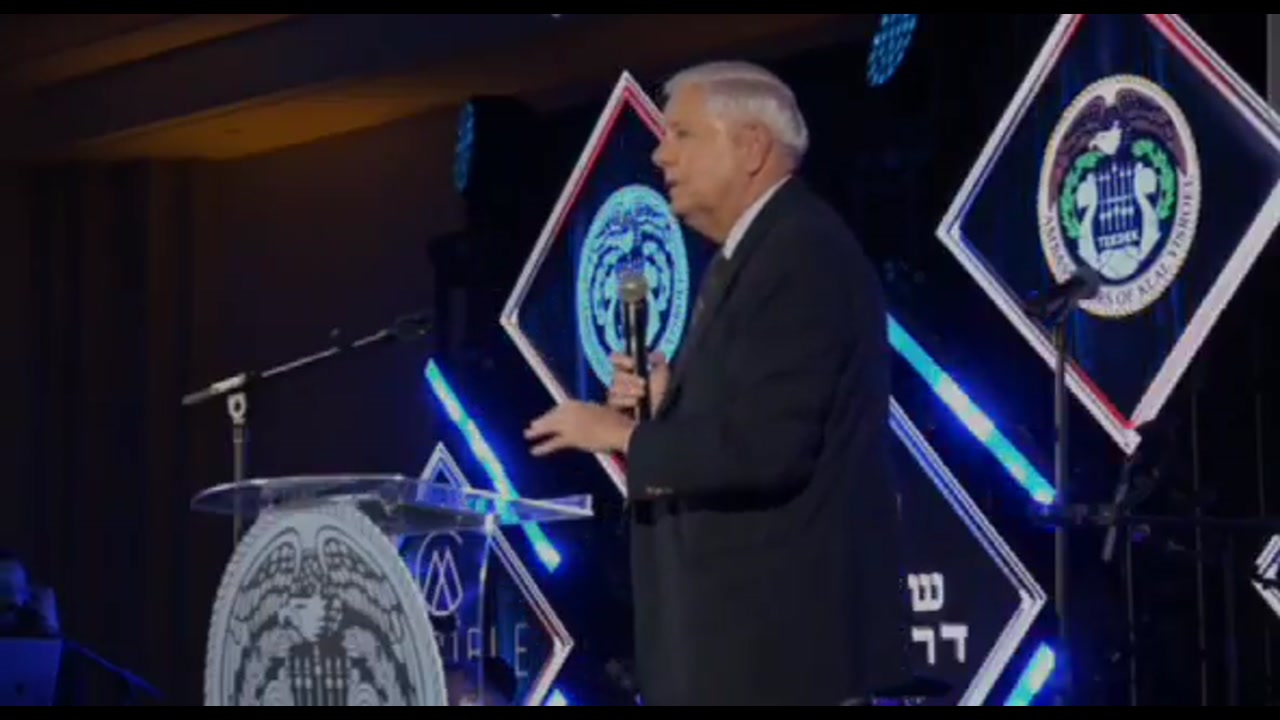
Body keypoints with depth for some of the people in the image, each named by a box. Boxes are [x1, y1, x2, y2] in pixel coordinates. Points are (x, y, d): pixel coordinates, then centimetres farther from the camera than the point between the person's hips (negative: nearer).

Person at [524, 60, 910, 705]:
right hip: (744, 625, 10)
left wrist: (625, 435, -14)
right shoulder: (748, 255, 17)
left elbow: (767, 445, -25)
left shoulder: (804, 253, -16)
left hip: (788, 627, -10)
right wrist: (662, 405, 1)